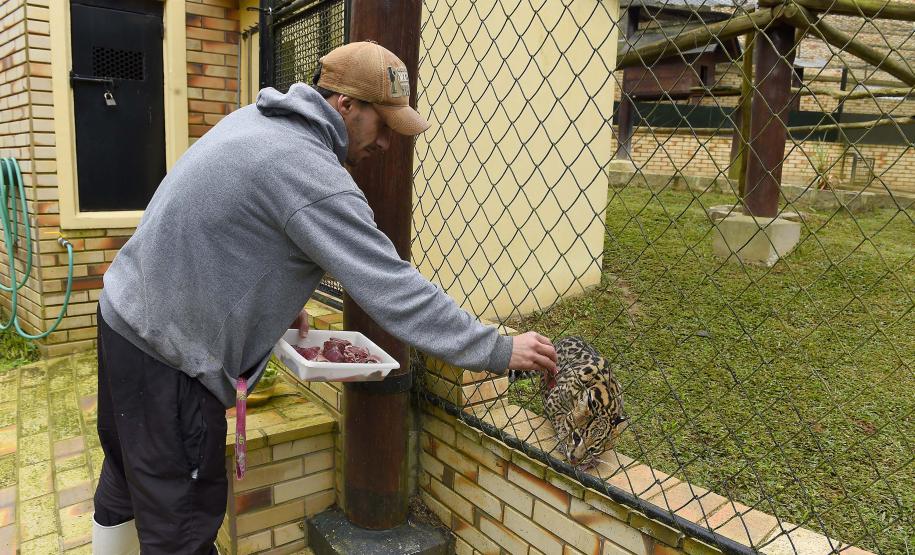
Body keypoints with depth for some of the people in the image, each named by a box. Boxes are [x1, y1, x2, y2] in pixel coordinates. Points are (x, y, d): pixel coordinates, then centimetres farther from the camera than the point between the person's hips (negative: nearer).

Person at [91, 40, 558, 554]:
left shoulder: (259, 119, 3)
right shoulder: (313, 176, -27)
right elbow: (396, 292, -28)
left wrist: (280, 302, 10)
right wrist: (500, 349, -20)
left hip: (129, 311, 10)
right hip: (166, 347, -10)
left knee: (128, 479, 27)